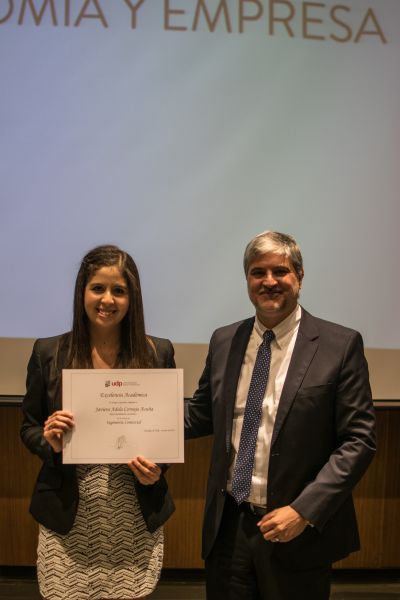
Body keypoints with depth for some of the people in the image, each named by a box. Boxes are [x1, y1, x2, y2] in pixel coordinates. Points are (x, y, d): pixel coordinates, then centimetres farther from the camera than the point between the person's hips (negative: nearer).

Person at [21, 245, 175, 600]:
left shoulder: (158, 353, -1)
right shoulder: (49, 352, -2)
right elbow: (29, 428, 6)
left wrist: (158, 468, -11)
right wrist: (50, 441, -15)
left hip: (135, 514, 1)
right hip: (67, 514, 0)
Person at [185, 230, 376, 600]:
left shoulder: (340, 345, -9)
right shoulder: (224, 341, 4)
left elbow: (358, 440, -10)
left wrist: (305, 511, -16)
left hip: (299, 531, -3)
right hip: (227, 527, 4)